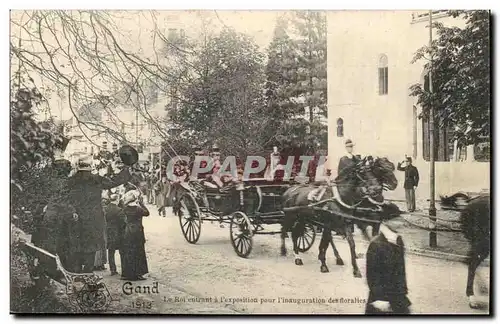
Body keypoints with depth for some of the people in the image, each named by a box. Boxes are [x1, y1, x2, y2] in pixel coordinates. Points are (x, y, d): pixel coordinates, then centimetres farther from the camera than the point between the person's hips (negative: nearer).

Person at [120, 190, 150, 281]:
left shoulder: (126, 209, 1)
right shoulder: (138, 208, -15)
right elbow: (147, 213, -3)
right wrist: (141, 203, -1)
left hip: (128, 231, 6)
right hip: (137, 231, -6)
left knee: (128, 253, 11)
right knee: (137, 253, 3)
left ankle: (127, 274, 17)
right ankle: (136, 274, 5)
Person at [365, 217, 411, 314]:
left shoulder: (398, 241, 5)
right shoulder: (376, 245, -20)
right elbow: (372, 274, -18)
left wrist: (403, 289, 16)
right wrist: (378, 299, -19)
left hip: (398, 296, 7)